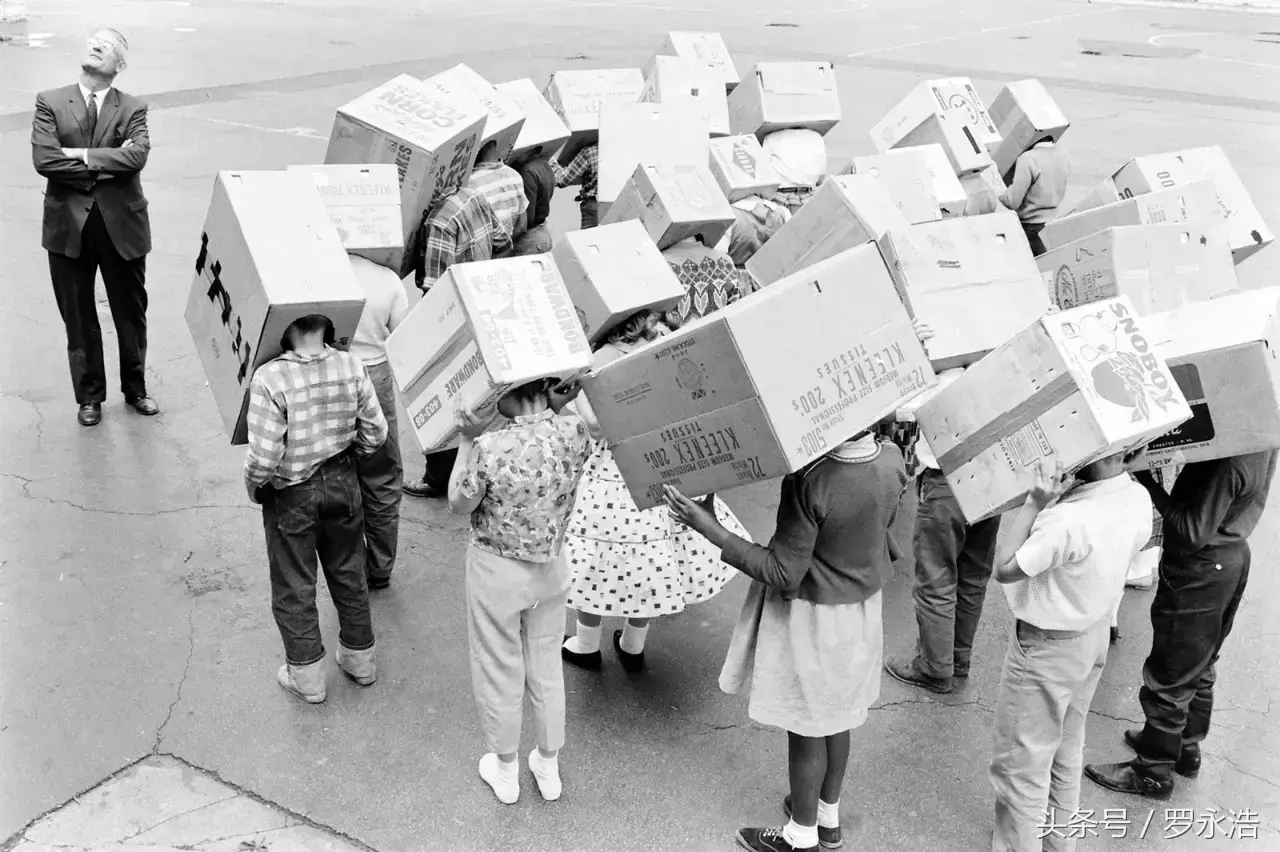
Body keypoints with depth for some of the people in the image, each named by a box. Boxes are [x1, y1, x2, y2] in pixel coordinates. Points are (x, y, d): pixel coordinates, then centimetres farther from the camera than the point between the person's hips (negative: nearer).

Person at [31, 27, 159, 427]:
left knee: (131, 314, 12)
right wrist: (105, 165, -15)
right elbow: (43, 159, -12)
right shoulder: (50, 102, 1)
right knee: (78, 318, 10)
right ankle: (89, 397, 26)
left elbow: (137, 156, -17)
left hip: (121, 224, 0)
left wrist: (81, 156, -18)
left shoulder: (132, 108, 1)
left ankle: (135, 390, 32)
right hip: (69, 225, 0)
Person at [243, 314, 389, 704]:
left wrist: (254, 487, -3)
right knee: (349, 574, 22)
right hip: (342, 482, 4)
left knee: (294, 587, 15)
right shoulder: (351, 367, -13)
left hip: (291, 494, -4)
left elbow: (264, 456, -24)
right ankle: (359, 658, 38)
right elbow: (375, 433, -5)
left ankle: (306, 676, 28)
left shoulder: (270, 379, -26)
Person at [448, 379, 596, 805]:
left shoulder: (490, 448, -30)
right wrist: (558, 408, -1)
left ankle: (505, 770, 38)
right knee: (546, 666, 22)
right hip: (550, 568, 4)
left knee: (500, 672, 18)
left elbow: (459, 503, -12)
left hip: (498, 572, -4)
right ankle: (549, 766, 40)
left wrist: (468, 441, -8)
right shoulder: (574, 432, -18)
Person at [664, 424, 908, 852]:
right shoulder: (892, 461, -14)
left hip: (812, 618, -6)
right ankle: (829, 817, 44)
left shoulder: (809, 481, -33)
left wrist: (710, 529, -26)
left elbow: (784, 575, -26)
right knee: (836, 718, 24)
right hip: (863, 607, 7)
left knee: (807, 728, 14)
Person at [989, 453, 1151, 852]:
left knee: (1020, 764, 10)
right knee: (1066, 750, 27)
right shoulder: (1138, 498, -11)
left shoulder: (1069, 519, -36)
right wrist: (1057, 500, -5)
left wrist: (1034, 503, -26)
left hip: (1046, 647, -8)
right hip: (1094, 634, 8)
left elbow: (1004, 569, -25)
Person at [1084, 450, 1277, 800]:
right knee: (1200, 667, 24)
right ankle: (1186, 749, 41)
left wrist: (1148, 482, -25)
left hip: (1200, 571, -9)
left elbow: (1194, 531, -27)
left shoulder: (1229, 463, -33)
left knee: (1169, 678, 6)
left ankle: (1153, 772, 20)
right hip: (1231, 559, 9)